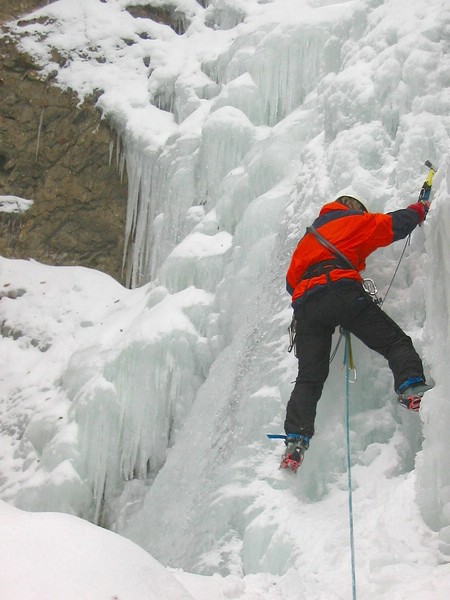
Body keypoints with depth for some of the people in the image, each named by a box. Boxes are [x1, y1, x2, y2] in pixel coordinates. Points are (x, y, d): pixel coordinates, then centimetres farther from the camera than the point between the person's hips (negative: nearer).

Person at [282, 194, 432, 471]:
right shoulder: (356, 221, 23)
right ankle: (411, 387, -31)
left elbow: (291, 282, 34)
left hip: (305, 302, 5)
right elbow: (397, 224, 21)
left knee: (309, 378, 0)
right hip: (342, 290, -4)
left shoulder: (309, 237, 38)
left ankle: (296, 440, -15)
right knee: (395, 341, -3)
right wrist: (419, 209, 40)